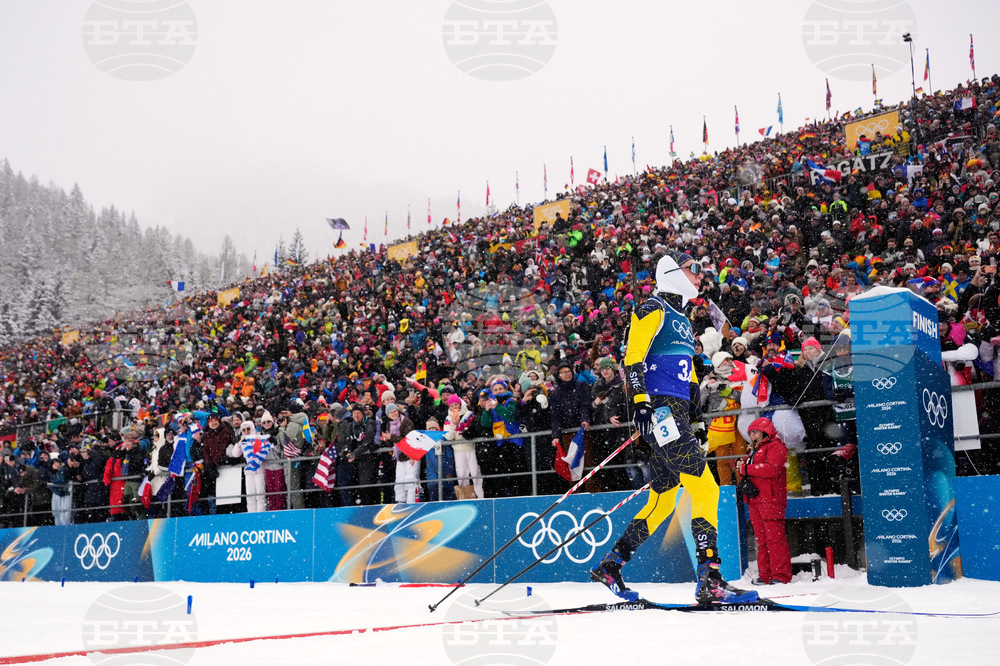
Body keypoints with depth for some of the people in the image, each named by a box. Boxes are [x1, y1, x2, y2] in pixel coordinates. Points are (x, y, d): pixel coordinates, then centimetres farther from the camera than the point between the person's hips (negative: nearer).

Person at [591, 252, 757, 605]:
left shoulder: (683, 320, 26)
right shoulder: (653, 309, -2)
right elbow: (633, 356, -12)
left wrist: (694, 417, 24)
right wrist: (640, 402, -21)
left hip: (677, 413, 10)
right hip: (659, 408, -10)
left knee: (663, 500, 10)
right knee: (705, 488, -14)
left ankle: (610, 565, 17)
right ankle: (710, 581, -15)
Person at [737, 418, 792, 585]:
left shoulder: (775, 447, -2)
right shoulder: (755, 450, 26)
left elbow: (772, 469, -17)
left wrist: (746, 469, -13)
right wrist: (742, 468, 5)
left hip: (770, 498, -9)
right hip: (754, 499, 9)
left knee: (775, 537, -10)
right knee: (761, 539, 6)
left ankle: (781, 575, -9)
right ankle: (765, 575, 8)